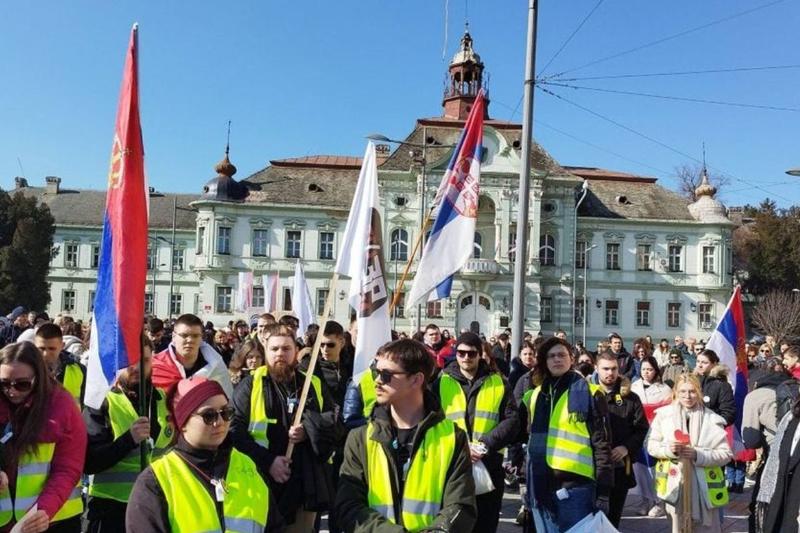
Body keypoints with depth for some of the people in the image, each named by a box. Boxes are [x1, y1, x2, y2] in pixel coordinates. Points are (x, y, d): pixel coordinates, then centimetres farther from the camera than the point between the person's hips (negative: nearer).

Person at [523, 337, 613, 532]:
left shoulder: (589, 393, -4)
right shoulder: (535, 396, 11)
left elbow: (602, 444, -6)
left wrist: (603, 491, -9)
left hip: (575, 485, -5)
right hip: (541, 486, 5)